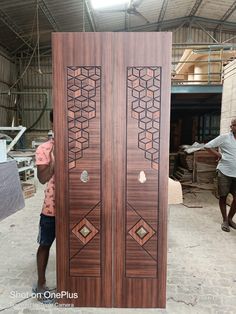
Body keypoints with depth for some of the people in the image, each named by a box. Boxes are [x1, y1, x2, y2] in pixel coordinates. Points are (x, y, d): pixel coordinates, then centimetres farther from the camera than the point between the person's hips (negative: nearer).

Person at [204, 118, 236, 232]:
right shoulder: (224, 137, -5)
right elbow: (207, 146, -4)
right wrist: (218, 154, -8)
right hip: (224, 172, -3)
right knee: (223, 197, 6)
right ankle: (225, 220, 24)